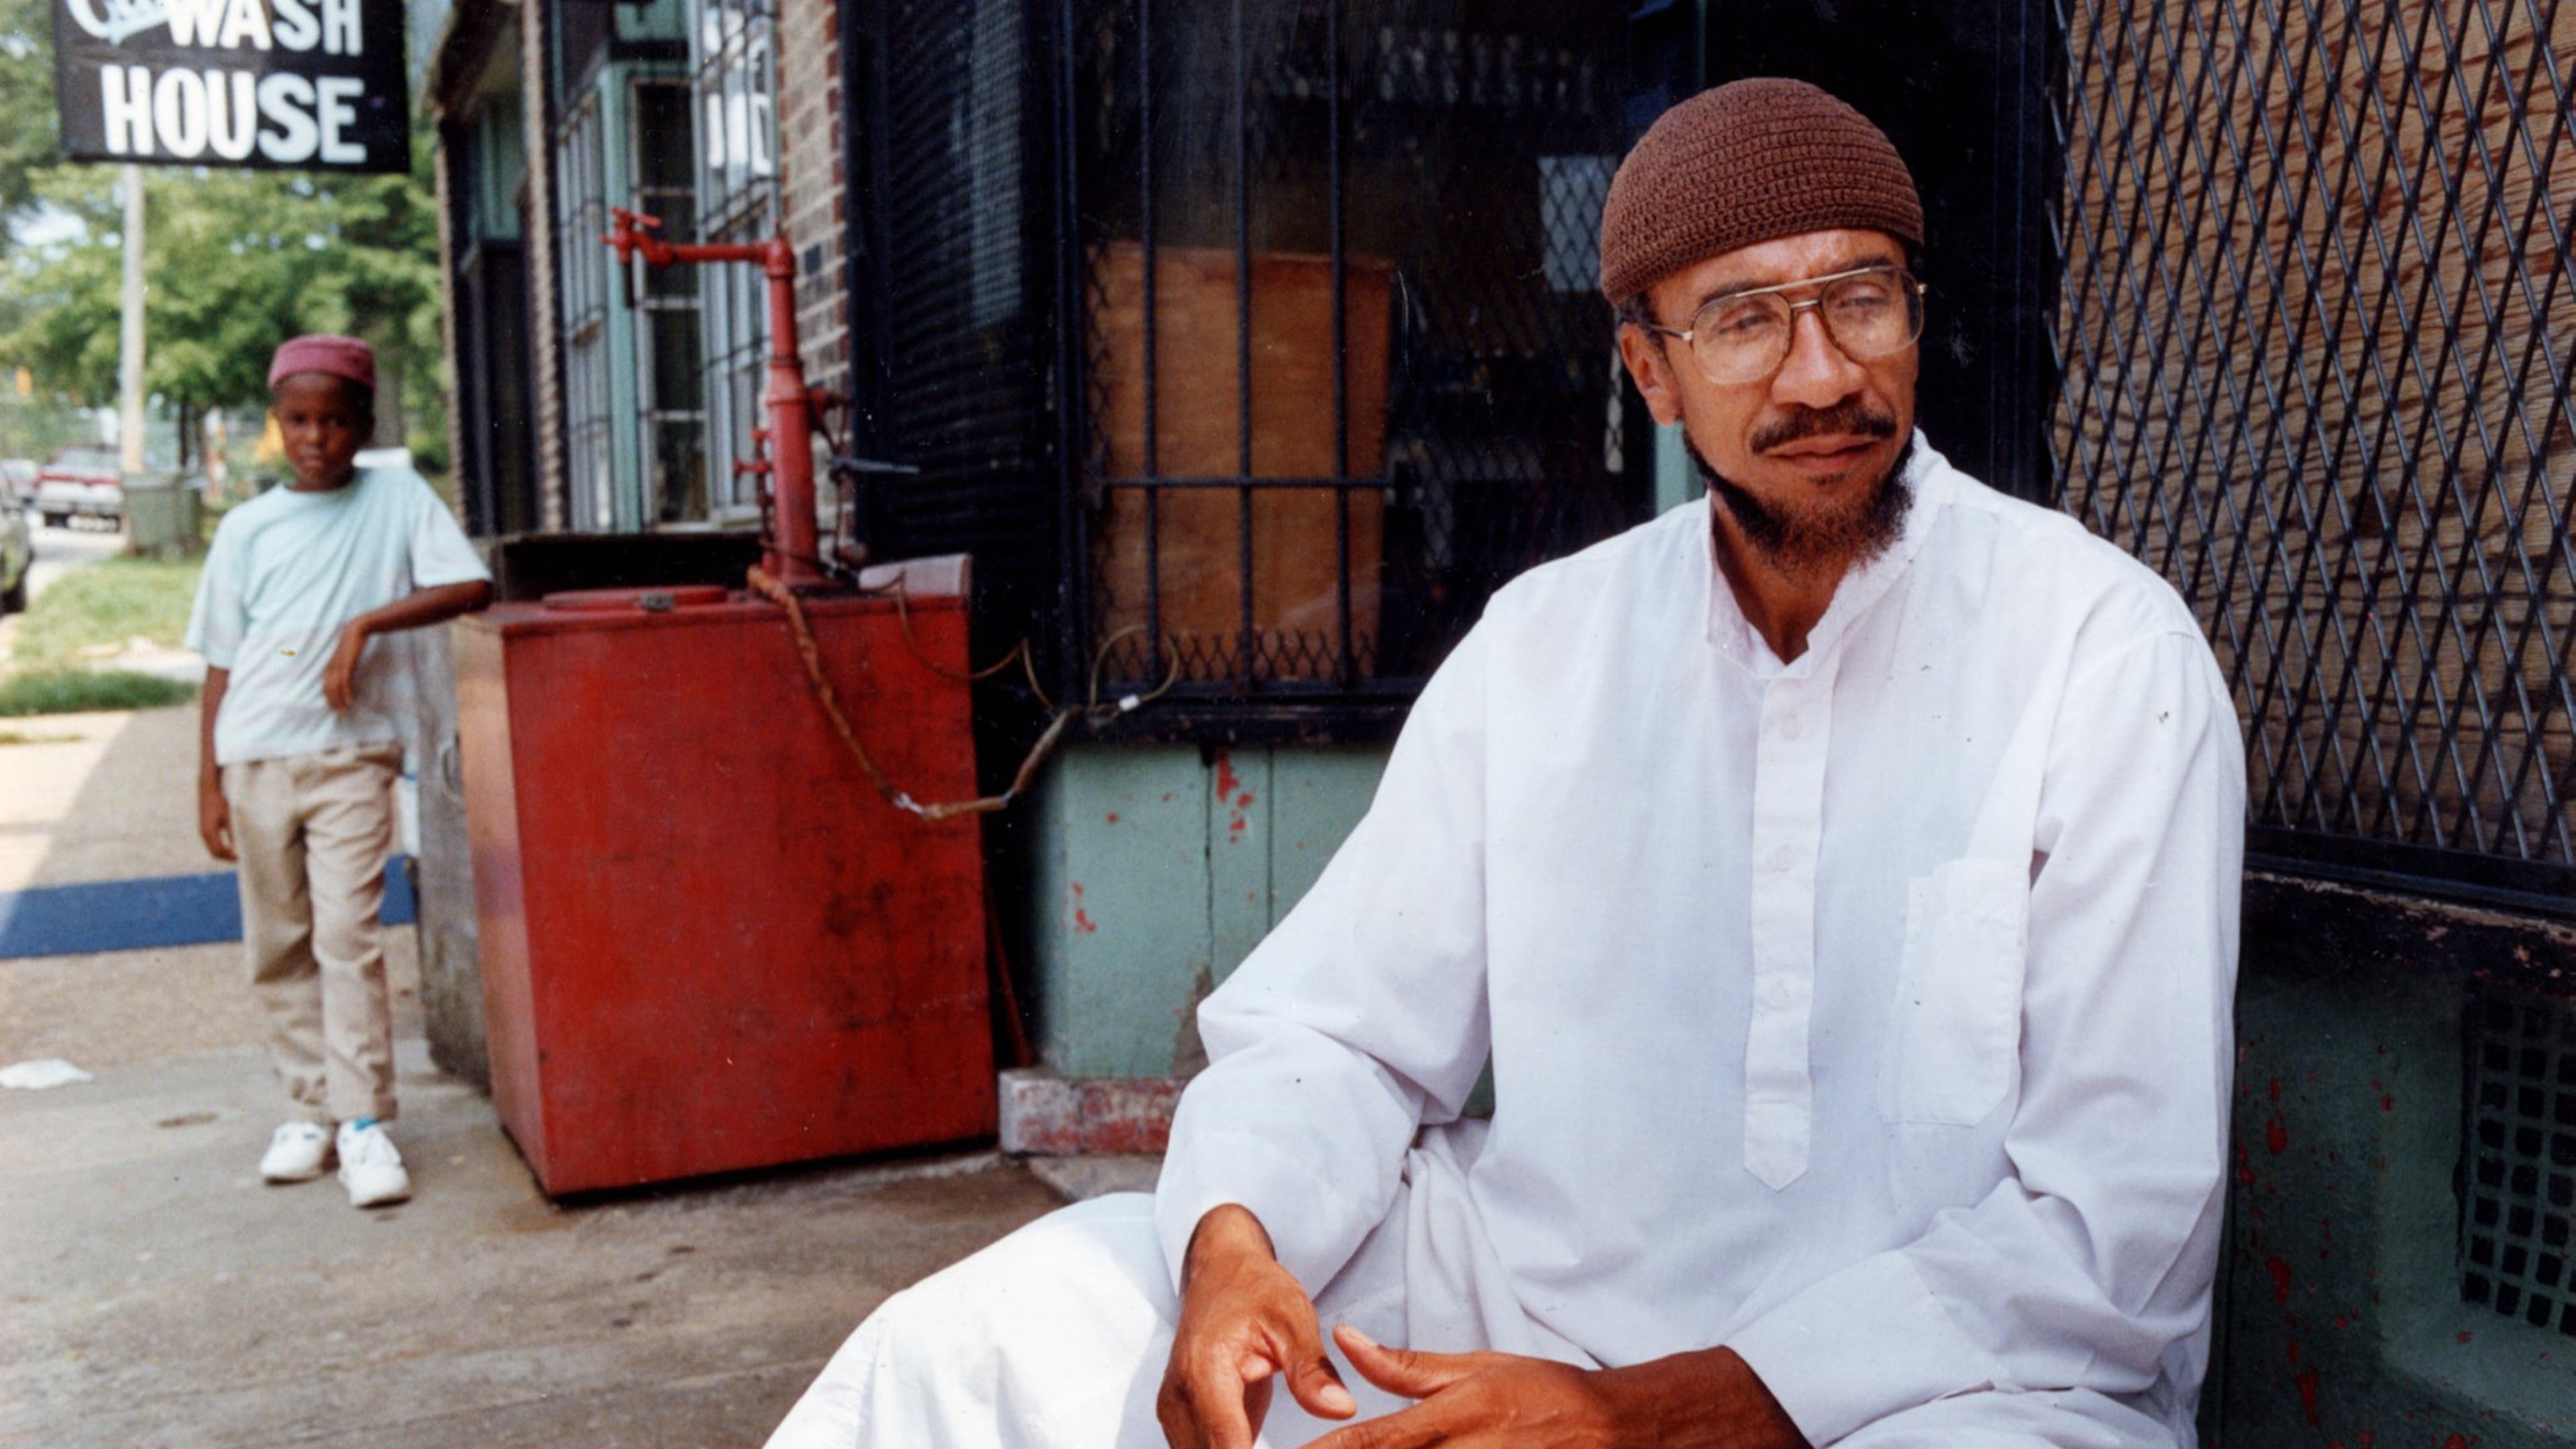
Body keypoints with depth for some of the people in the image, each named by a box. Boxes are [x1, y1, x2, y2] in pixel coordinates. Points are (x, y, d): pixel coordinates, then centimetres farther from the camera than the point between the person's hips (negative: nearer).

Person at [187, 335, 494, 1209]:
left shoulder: (398, 498, 2)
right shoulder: (247, 528, 7)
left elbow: (472, 587, -9)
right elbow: (221, 665, 8)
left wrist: (366, 623, -18)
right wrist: (209, 784, 4)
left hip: (352, 752, -3)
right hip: (257, 756, 3)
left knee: (348, 933, -12)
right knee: (277, 946, 8)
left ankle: (364, 1122, -7)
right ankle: (312, 1109, 19)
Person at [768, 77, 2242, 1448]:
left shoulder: (2105, 647, -8)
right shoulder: (1544, 642, 4)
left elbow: (2119, 1214, -14)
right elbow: (1336, 1027, 6)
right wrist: (1235, 1241, -17)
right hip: (1525, 1293, 3)